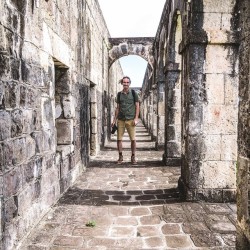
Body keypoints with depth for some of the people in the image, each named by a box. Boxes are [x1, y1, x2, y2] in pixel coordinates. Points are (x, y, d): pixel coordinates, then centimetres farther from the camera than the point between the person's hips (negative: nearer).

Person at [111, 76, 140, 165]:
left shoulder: (133, 93, 3)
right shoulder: (119, 94, 10)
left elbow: (137, 106, 2)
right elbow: (117, 108, 14)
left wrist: (136, 118, -8)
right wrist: (114, 119, 9)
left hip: (130, 119, -2)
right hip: (120, 119, 2)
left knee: (133, 139, -1)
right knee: (119, 139, 2)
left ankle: (133, 157, 13)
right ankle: (120, 156, 16)